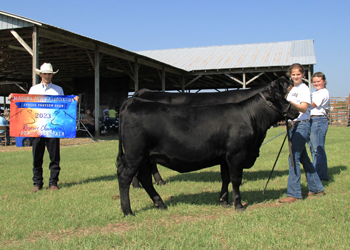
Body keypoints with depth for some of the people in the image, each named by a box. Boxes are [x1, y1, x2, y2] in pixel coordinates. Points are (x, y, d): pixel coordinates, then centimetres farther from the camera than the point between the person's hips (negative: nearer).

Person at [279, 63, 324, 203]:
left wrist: (290, 102, -34)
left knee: (294, 157, -13)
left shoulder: (304, 89, -8)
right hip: (294, 125, 9)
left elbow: (304, 108, -22)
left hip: (302, 125, -9)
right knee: (303, 157, 13)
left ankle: (294, 194, -9)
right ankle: (316, 188, 25)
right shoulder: (292, 89, 16)